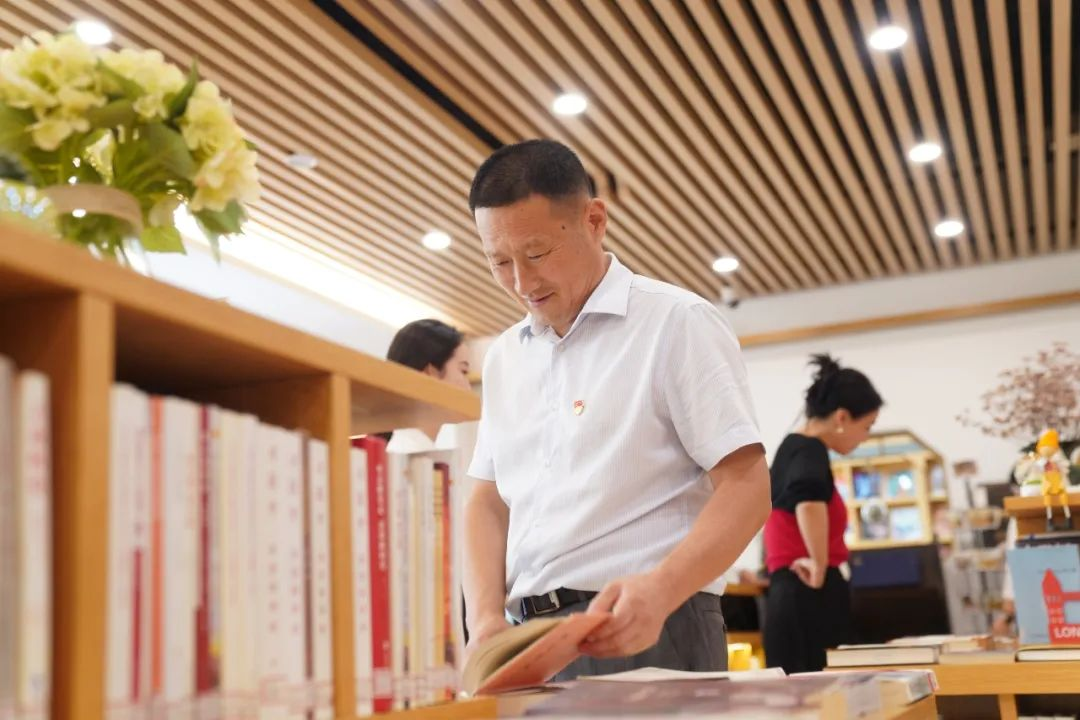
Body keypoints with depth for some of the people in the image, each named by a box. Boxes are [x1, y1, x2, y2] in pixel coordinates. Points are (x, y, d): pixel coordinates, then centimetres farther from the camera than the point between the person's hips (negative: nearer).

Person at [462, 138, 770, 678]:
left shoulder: (676, 322, -5)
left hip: (646, 634, -5)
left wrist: (659, 591, -24)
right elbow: (489, 502, 12)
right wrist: (487, 619, -4)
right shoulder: (504, 356, 14)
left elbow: (746, 487, -10)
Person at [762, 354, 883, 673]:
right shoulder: (809, 450, -12)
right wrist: (821, 567, -24)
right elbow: (809, 501, -35)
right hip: (809, 597, -9)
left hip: (792, 595, 9)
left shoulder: (792, 447, 17)